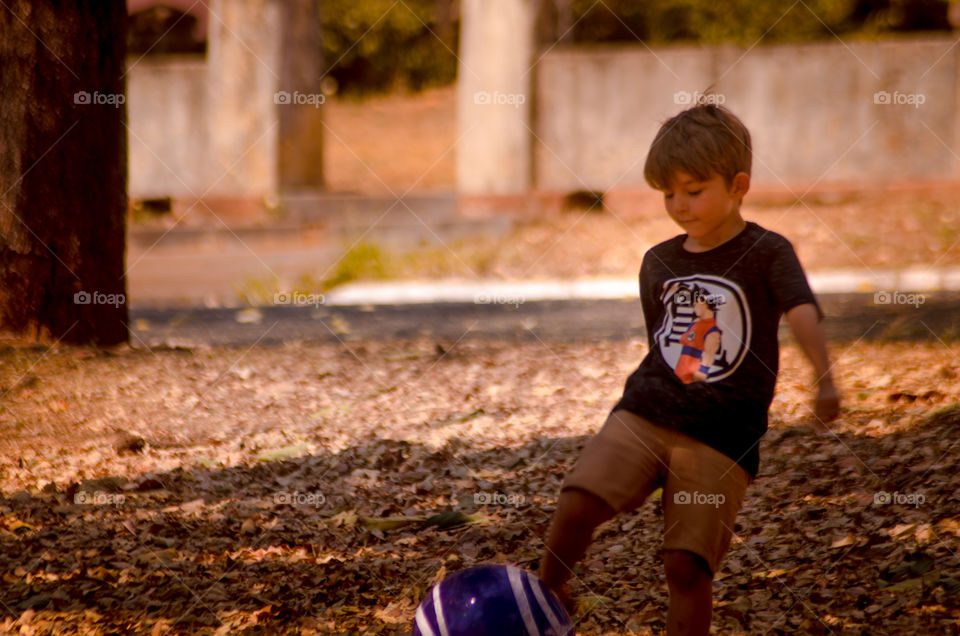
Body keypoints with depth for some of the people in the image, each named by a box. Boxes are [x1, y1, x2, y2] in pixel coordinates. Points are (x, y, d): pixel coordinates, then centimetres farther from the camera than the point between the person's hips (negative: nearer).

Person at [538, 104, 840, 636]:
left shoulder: (766, 253, -4)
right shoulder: (658, 263, 12)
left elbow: (801, 311, -22)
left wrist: (823, 375, -39)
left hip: (722, 438, -3)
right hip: (645, 413, 3)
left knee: (687, 565, -9)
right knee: (577, 502, -17)